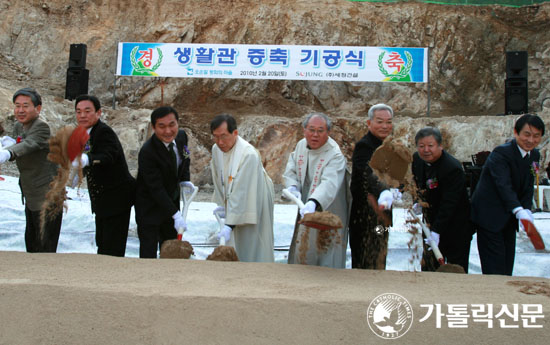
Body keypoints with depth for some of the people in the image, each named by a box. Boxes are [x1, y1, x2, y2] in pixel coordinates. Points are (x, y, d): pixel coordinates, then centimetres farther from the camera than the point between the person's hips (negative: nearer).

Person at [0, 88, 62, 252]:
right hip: (31, 199, 9)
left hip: (47, 199, -9)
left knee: (45, 249, -4)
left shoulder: (42, 127, -19)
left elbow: (29, 145, -40)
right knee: (31, 244, 23)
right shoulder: (18, 127, 10)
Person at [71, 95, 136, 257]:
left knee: (112, 249, -7)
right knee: (102, 244, 18)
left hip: (116, 198, -10)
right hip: (103, 200, 10)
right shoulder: (85, 133, 10)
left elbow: (107, 156, -38)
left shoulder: (104, 132, -19)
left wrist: (86, 159, -54)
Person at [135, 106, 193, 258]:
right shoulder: (147, 152, -29)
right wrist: (176, 214, -32)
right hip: (150, 208, -7)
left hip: (171, 201, 7)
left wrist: (185, 180, -1)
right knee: (149, 252, -2)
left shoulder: (181, 136, -8)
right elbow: (156, 188, -29)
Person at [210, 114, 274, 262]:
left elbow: (242, 193, -34)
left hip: (255, 204, -7)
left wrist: (229, 225, -35)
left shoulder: (248, 154, -31)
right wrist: (222, 204, 11)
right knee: (241, 247, 17)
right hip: (238, 205, 7)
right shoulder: (216, 149, -5)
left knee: (255, 251, -2)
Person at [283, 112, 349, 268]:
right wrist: (292, 187, -16)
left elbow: (329, 184, -38)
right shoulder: (301, 145, 0)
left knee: (326, 261, -3)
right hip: (305, 210, 7)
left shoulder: (335, 155, -23)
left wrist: (313, 202, -55)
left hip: (327, 213, -7)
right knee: (301, 253, 19)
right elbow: (291, 170, 6)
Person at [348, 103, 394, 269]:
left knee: (378, 260, 17)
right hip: (366, 216, -9)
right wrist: (384, 193, -52)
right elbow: (369, 176, -35)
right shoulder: (364, 146, -17)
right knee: (367, 263, -3)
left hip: (381, 214, 9)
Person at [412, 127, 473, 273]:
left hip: (455, 227, -7)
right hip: (431, 220, 7)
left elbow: (448, 204, -28)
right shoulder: (417, 159, -3)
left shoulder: (452, 168, -26)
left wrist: (436, 231, -29)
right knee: (429, 266, 11)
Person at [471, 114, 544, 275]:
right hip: (490, 215, -8)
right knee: (494, 267, -8)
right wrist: (519, 210, -45)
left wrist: (527, 210, -14)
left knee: (507, 266, 13)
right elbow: (503, 185, -32)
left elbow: (528, 187, 4)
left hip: (509, 218, 8)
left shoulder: (534, 155, 6)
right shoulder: (501, 153, -20)